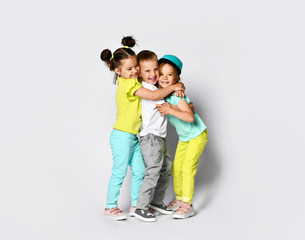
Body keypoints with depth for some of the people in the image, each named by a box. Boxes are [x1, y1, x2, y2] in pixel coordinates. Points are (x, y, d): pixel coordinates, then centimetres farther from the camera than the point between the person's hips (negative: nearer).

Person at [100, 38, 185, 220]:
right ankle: (110, 208, 12)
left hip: (133, 136, 9)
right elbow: (153, 96, -25)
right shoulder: (129, 84, -19)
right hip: (122, 136, -9)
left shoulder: (133, 82, 11)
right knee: (119, 173, 0)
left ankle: (136, 205, 23)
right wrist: (173, 87, -14)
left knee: (139, 171, 11)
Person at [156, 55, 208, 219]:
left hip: (197, 135, -8)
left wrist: (171, 110, -41)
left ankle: (187, 205, -3)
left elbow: (190, 117, -37)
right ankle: (179, 198, 26)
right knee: (176, 167, 10)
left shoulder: (177, 95, -27)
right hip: (183, 137, 8)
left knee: (187, 168, -10)